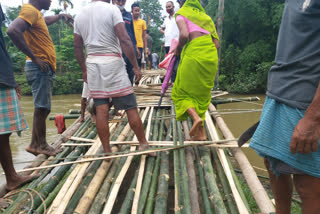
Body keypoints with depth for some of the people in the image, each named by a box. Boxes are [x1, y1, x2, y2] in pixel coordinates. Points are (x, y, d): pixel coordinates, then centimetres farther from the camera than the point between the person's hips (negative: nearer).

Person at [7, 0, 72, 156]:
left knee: (43, 108, 12)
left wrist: (61, 16, 54)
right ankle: (41, 145, 6)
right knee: (41, 108, -4)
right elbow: (13, 31, -27)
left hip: (45, 68, 10)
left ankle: (35, 144, 20)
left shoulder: (36, 13, 20)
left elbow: (46, 20, 46)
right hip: (40, 68, -10)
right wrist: (34, 58, -23)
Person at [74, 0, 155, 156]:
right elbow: (124, 39, -14)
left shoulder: (79, 16, 12)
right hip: (112, 61, -5)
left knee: (101, 110, 6)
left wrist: (84, 70, 24)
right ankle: (143, 145, 12)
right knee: (131, 107, 3)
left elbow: (77, 47, 14)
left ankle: (107, 151, 12)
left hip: (92, 63, 5)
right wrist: (135, 66, -11)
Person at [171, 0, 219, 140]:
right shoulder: (205, 16, 24)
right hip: (212, 56, 6)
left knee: (181, 92, 8)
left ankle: (196, 117, -16)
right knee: (202, 94, 14)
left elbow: (184, 35, -13)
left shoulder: (181, 14, 6)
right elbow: (216, 43, 15)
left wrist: (178, 49, 4)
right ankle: (201, 132, 14)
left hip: (194, 55, -6)